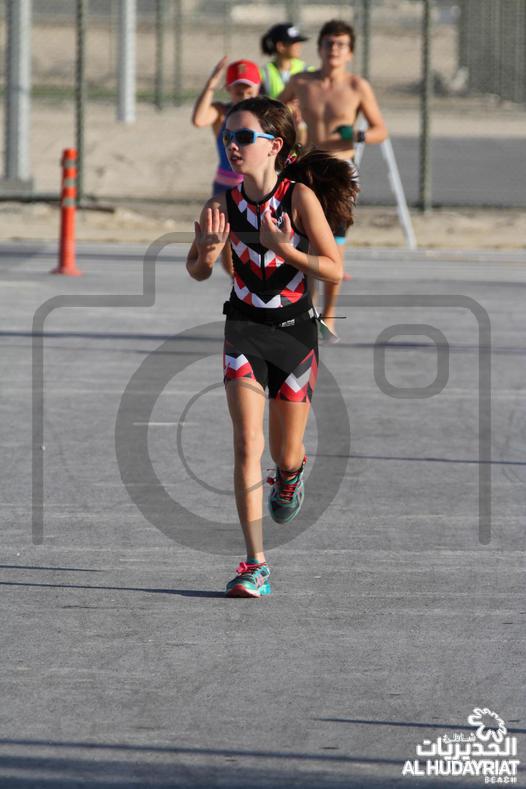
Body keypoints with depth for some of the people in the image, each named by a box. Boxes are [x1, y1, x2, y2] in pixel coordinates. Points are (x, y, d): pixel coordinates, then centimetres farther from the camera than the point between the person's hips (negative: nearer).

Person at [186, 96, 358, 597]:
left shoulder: (301, 197, -16)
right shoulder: (224, 204, -7)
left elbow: (334, 270, -14)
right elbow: (197, 271, 5)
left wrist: (285, 250, -28)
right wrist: (209, 249, -17)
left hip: (294, 329, -1)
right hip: (244, 330, 1)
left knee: (285, 455, 10)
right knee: (247, 444, -13)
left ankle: (292, 471, 50)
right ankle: (255, 565, -13)